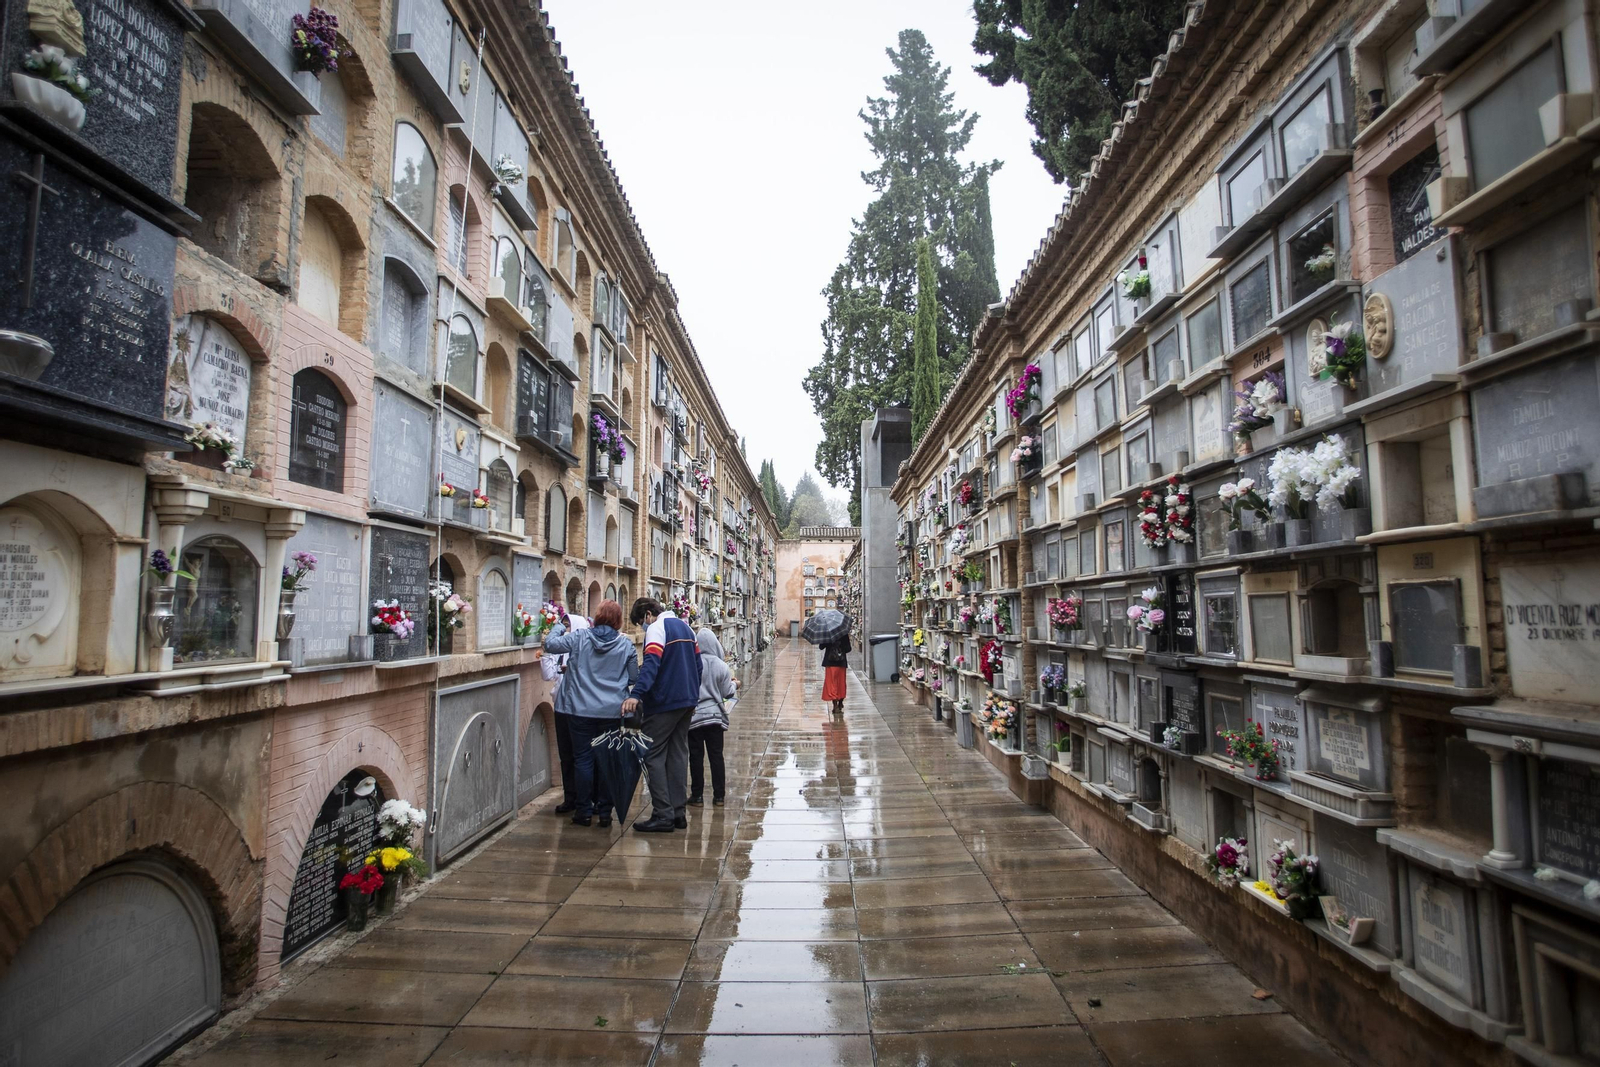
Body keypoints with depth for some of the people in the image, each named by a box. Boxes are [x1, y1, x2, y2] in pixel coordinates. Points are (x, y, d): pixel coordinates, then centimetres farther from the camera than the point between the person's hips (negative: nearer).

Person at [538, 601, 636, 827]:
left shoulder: (579, 638, -6)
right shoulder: (626, 645, -3)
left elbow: (550, 643, -1)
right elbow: (634, 677, 3)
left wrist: (559, 627, 17)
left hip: (581, 710, -1)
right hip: (612, 712, 1)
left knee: (583, 759, 9)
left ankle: (584, 810, 14)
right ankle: (605, 811, 15)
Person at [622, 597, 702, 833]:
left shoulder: (657, 628, -11)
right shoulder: (684, 627, 16)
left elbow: (651, 663, -27)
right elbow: (697, 664, 19)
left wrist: (636, 694, -37)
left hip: (664, 702, -9)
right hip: (687, 701, 9)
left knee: (653, 756, -2)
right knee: (678, 754, 12)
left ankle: (663, 815, -3)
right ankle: (679, 813, 14)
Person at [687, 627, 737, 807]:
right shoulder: (721, 666, -8)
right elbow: (728, 693, -2)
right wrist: (735, 684, 18)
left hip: (693, 716, -1)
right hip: (715, 716, 1)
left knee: (696, 756, 8)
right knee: (716, 755, 9)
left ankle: (697, 796, 13)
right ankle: (719, 795, 13)